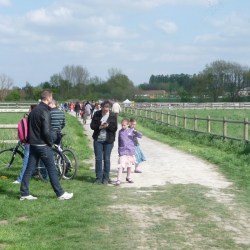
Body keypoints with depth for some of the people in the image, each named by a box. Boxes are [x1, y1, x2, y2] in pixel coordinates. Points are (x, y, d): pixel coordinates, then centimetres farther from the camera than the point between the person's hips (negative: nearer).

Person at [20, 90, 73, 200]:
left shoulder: (34, 110, 11)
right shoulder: (45, 111, -17)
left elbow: (29, 127, 16)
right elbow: (46, 131, -22)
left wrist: (31, 140, 17)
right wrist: (50, 142, -8)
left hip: (33, 144, 8)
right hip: (43, 145, -8)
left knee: (29, 169, 9)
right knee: (52, 169, 0)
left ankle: (24, 193, 12)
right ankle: (60, 194, 7)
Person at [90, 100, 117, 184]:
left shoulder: (112, 115, -1)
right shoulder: (97, 114, 2)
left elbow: (115, 128, -2)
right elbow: (92, 125, 3)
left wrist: (108, 126, -20)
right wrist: (99, 127, -16)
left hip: (108, 140, -1)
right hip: (98, 140, 1)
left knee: (107, 159, 3)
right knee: (98, 159, 2)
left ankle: (106, 178, 12)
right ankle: (98, 178, 9)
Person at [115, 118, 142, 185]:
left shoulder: (132, 131, -3)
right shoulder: (120, 131, 4)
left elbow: (140, 135, -11)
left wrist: (136, 132, -30)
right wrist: (119, 149, 19)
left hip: (131, 151, 1)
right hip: (122, 151, -1)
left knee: (129, 165, 15)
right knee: (121, 165, -12)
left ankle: (128, 177, 34)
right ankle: (118, 179, -13)